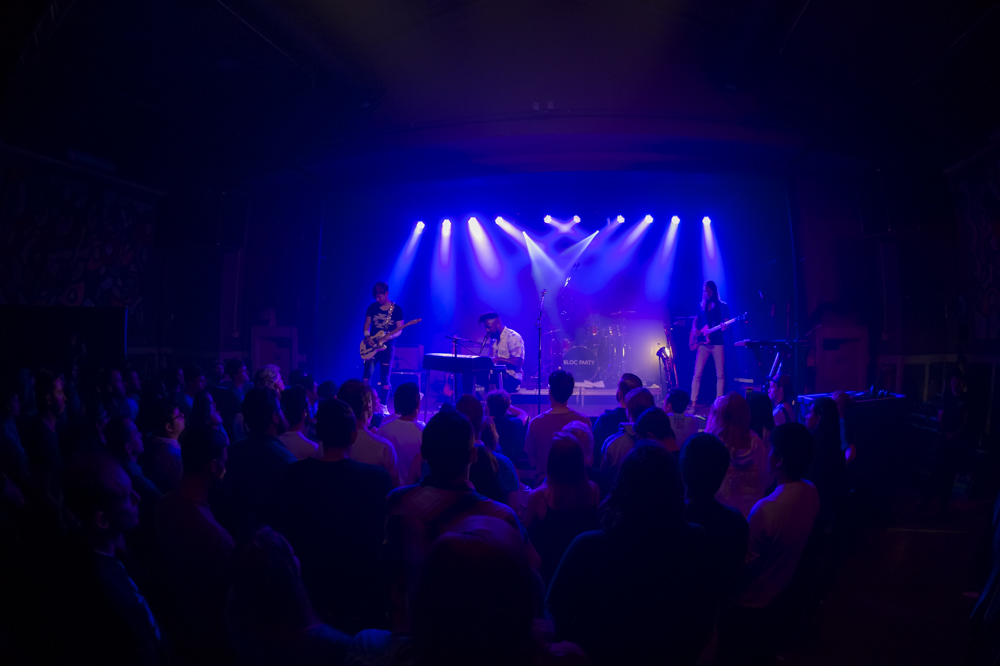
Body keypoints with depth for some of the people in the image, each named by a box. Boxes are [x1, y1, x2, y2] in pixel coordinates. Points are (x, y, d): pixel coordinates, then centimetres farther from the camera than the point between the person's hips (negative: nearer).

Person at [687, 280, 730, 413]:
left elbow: (726, 324, -2)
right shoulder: (702, 306, 13)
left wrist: (724, 327, -25)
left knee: (720, 374, 0)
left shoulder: (723, 306, 3)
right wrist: (694, 330, -3)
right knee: (697, 373, -5)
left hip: (718, 343, -2)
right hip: (703, 343, 2)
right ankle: (693, 404, -4)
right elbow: (695, 321, 18)